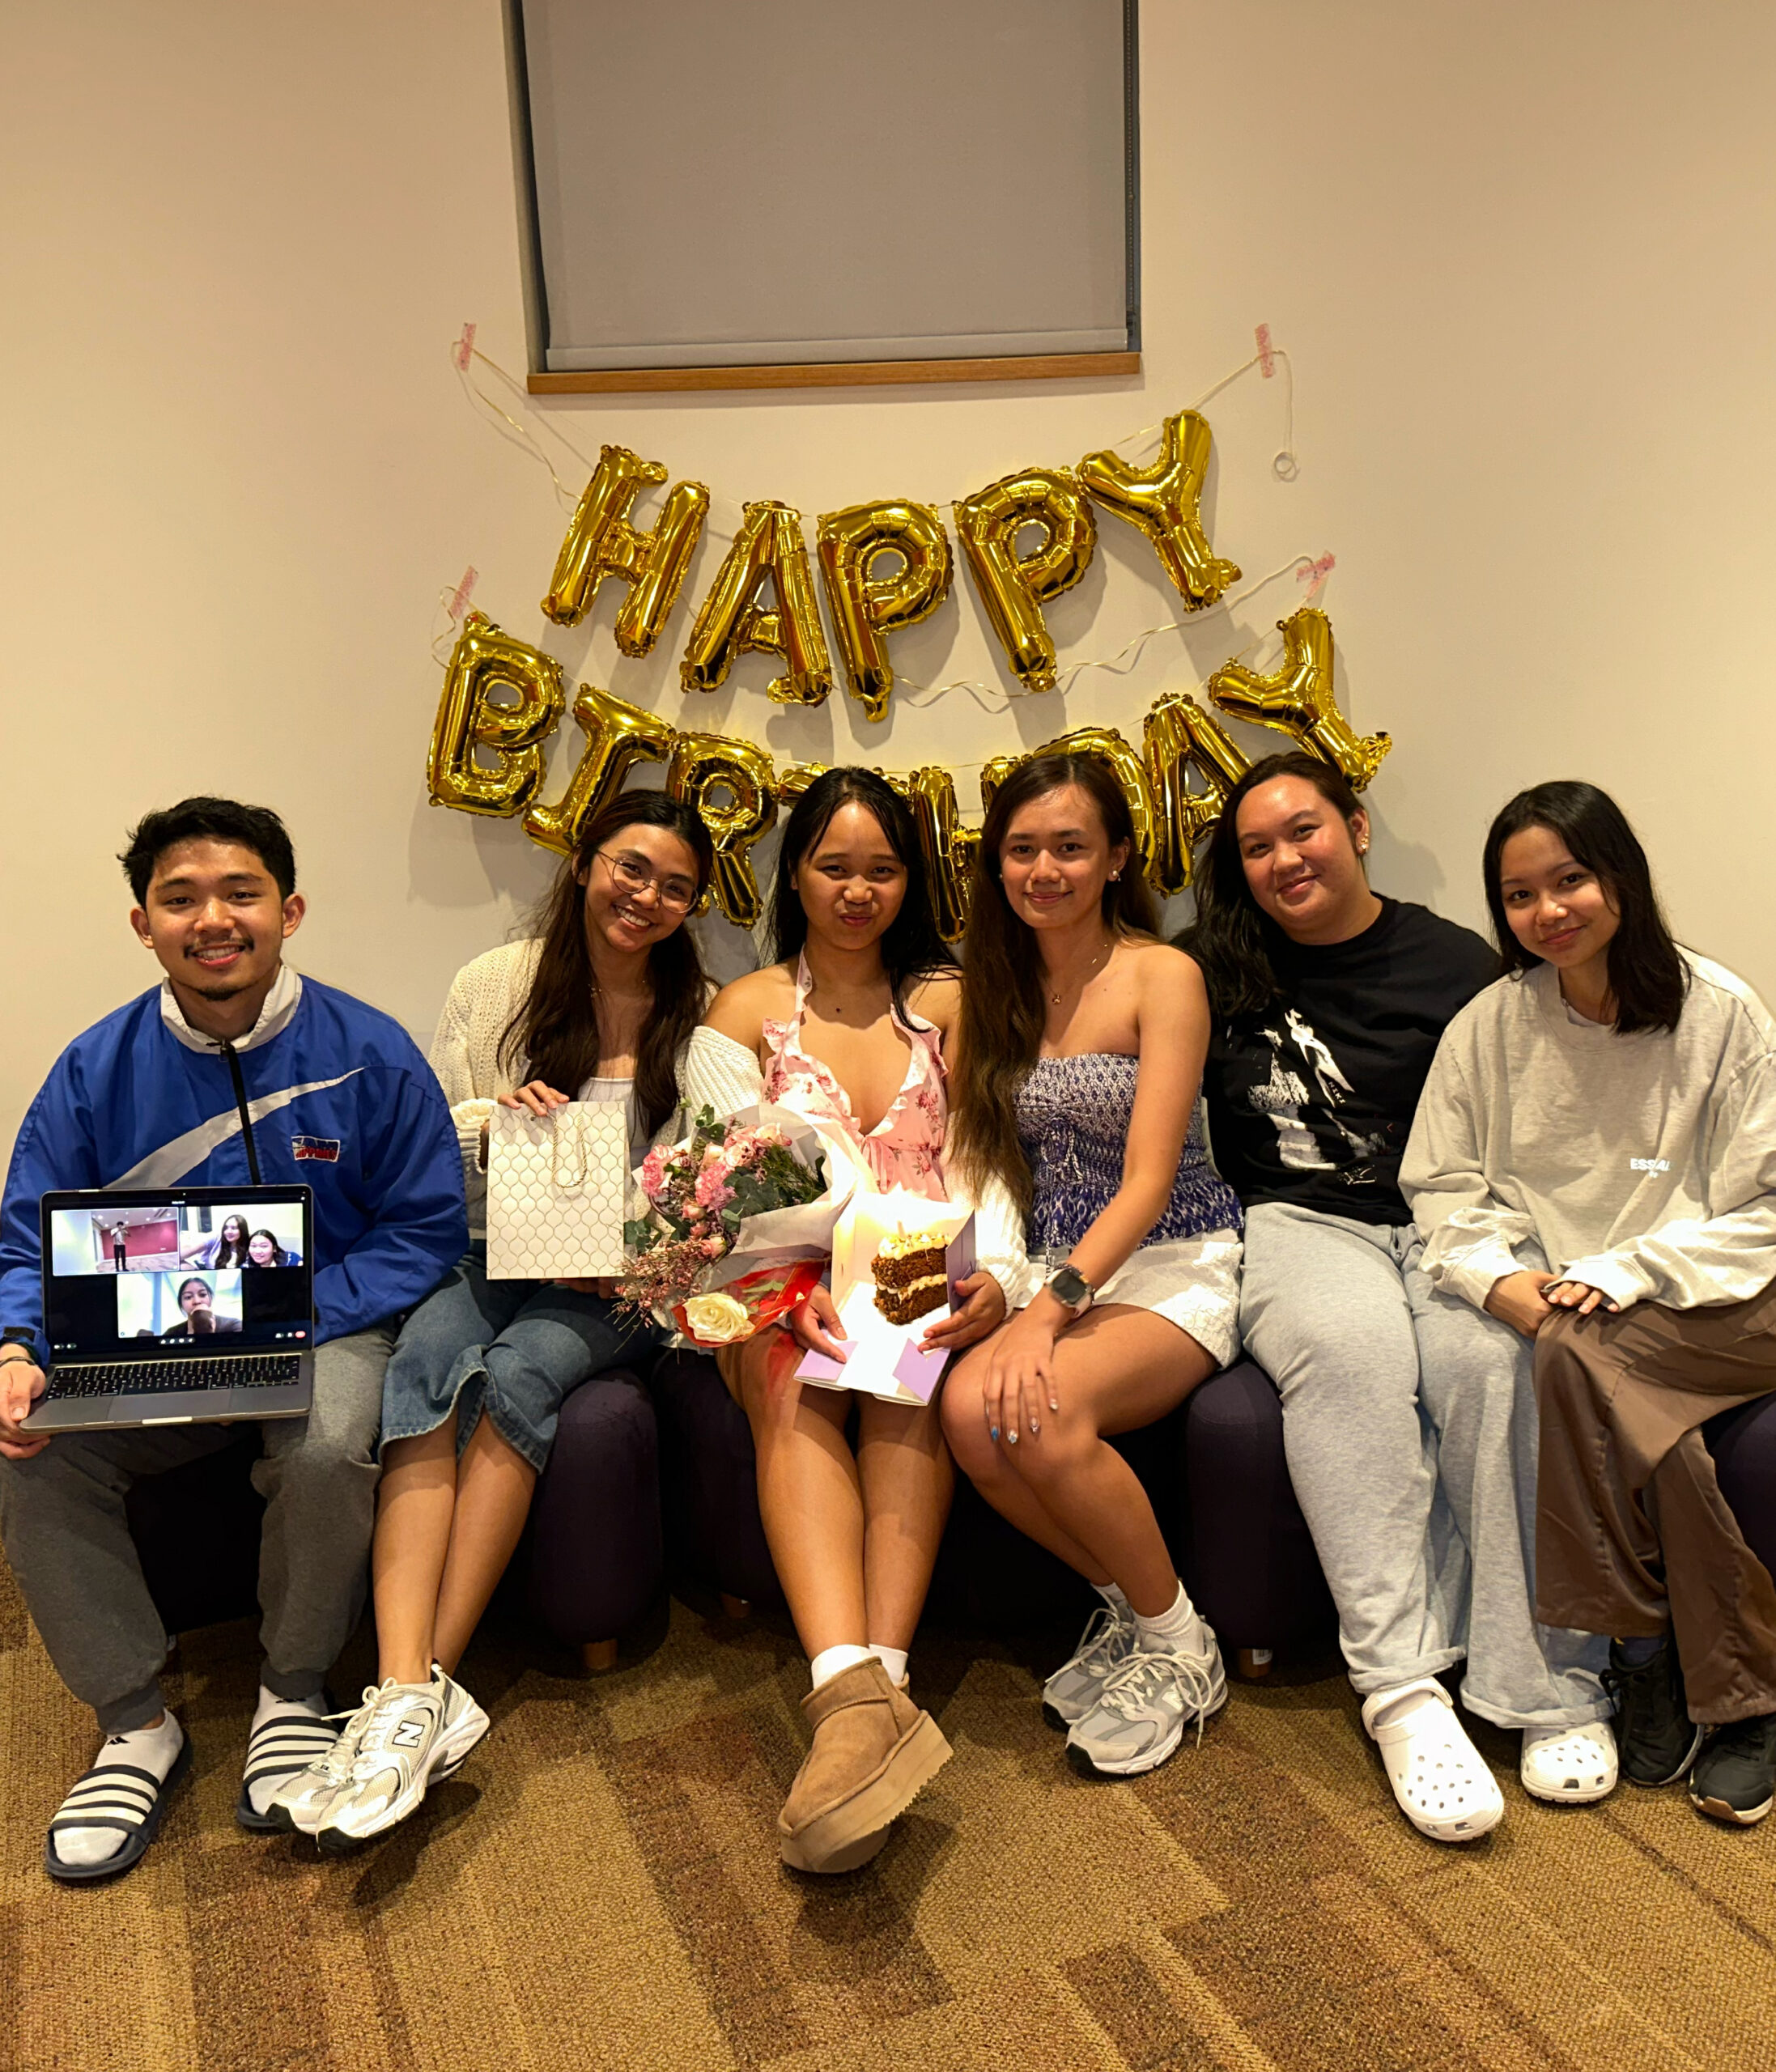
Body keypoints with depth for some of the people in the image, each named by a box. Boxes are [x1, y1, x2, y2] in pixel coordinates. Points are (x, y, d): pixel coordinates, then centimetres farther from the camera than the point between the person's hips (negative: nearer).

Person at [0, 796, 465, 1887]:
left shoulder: (368, 1053, -8)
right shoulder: (97, 1069, 1)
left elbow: (427, 1231, -7)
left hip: (324, 1328, -3)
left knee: (329, 1448, -33)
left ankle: (295, 1690, -2)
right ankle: (137, 1724, -1)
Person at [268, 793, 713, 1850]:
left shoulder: (705, 1018, 4)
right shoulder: (495, 985, 7)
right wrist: (487, 1118, -13)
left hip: (621, 1285, -1)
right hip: (495, 1255, 1)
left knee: (519, 1371, -31)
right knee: (424, 1359, -31)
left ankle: (412, 1694, -28)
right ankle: (412, 1693, -39)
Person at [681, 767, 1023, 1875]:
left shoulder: (948, 1002, 15)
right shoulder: (745, 1013, 12)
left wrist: (993, 1278, -16)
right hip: (782, 1295, 0)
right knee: (794, 1388, -34)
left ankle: (877, 1678, -42)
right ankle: (859, 1696, -50)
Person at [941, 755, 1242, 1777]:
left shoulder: (1162, 976, -7)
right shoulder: (997, 989, 11)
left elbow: (1148, 1180, -15)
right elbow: (974, 1156, 9)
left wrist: (1049, 1311, -26)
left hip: (1175, 1263, -5)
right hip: (1058, 1266, 5)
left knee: (1041, 1411, -31)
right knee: (970, 1409, -26)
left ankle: (1176, 1643, -4)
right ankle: (1130, 1602, 1)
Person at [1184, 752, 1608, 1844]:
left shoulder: (1453, 963, 6)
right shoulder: (1217, 969, 12)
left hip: (1437, 1222, 0)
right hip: (1298, 1225, 0)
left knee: (1491, 1357, -32)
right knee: (1349, 1349, -33)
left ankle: (1552, 1683, -21)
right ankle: (1401, 1690, -31)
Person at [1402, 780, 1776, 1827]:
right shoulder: (1493, 1025, 2)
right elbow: (1442, 1187, 4)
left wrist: (1622, 1275, -17)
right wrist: (1498, 1274, -15)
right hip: (1558, 1303, 2)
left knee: (1575, 1354, -30)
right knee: (1662, 1439, -28)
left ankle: (1644, 1654, -14)